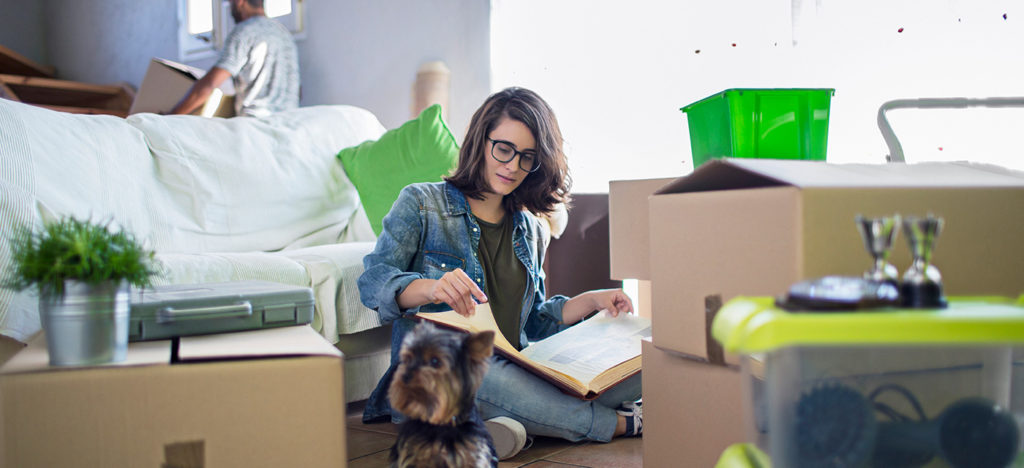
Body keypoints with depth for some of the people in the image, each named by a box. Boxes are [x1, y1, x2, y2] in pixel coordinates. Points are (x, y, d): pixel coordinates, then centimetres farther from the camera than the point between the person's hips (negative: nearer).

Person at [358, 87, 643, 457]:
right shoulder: (420, 204, 2)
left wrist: (591, 300, 5)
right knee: (481, 372, -41)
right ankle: (615, 423, -21)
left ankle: (504, 422, -29)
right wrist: (431, 287, -31)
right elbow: (372, 281, -11)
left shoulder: (530, 230, 17)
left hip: (512, 369, 4)